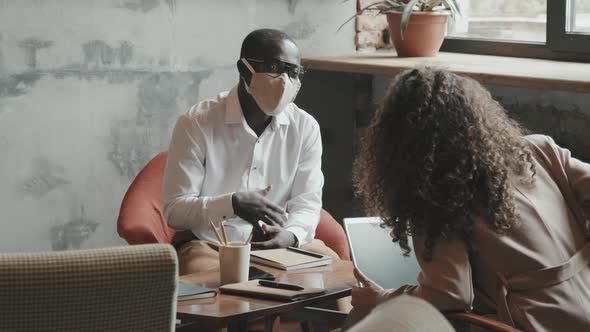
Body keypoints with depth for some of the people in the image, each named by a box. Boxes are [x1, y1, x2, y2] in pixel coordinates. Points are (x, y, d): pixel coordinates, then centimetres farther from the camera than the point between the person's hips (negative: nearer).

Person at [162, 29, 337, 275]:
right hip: (208, 245, -4)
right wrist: (232, 204, -31)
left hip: (275, 244, 4)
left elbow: (307, 203, 0)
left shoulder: (305, 128, 1)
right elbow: (174, 209, -12)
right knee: (202, 273, -37)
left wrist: (291, 234, -25)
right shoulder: (196, 124, -10)